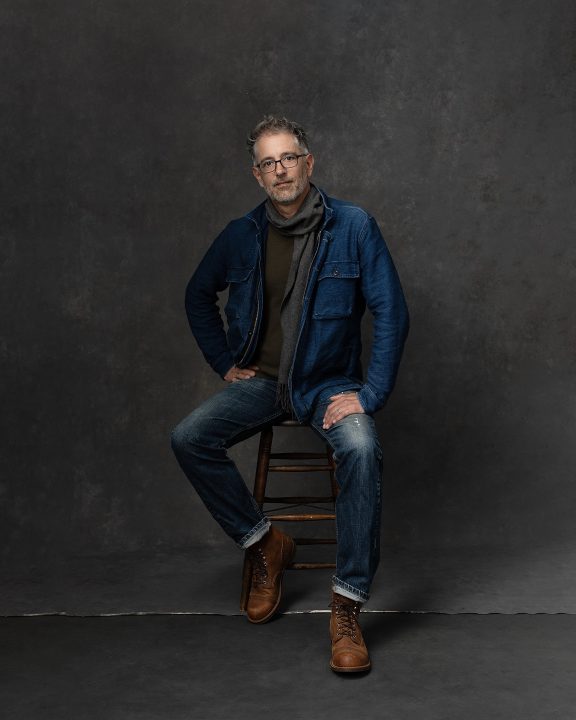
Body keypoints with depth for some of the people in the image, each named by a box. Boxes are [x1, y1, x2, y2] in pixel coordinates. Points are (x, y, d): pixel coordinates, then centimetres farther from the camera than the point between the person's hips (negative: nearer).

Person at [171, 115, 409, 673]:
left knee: (361, 449, -33)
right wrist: (225, 363, 9)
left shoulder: (354, 227, -7)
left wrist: (369, 393, -15)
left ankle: (347, 609, -23)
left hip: (327, 383, -3)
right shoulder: (241, 237, 2)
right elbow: (198, 297, 19)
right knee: (189, 439, -21)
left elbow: (391, 313, -7)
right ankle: (265, 544, 0)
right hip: (260, 380, 3)